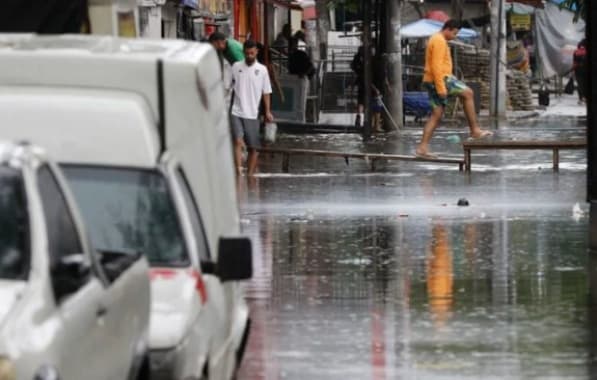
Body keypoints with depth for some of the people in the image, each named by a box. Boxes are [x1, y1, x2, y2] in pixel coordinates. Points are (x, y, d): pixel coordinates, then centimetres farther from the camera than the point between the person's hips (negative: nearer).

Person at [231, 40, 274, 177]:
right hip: (237, 112, -1)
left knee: (253, 147, 5)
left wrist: (268, 112, 1)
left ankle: (250, 175, 14)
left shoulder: (262, 70, 5)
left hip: (252, 114, 1)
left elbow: (266, 92, 8)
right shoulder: (236, 67, 5)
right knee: (238, 141, -17)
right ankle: (239, 171, -24)